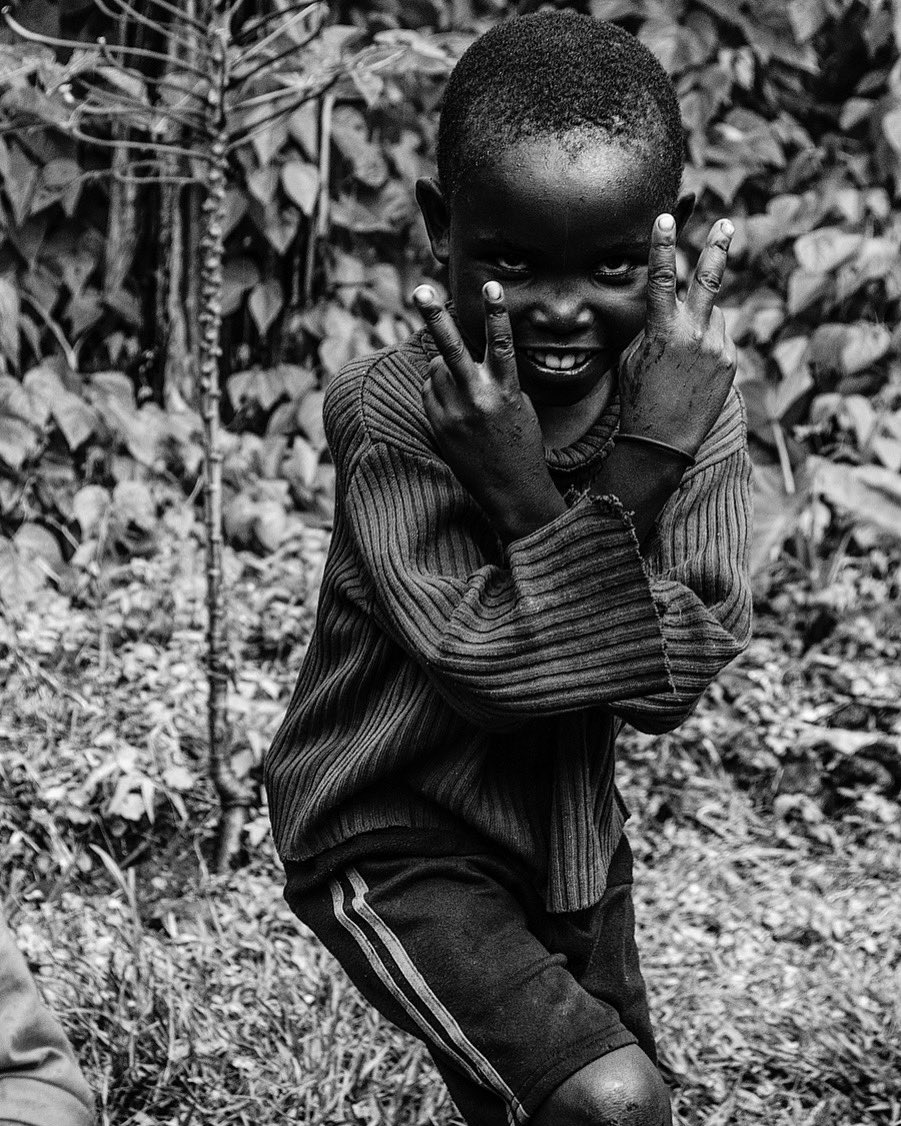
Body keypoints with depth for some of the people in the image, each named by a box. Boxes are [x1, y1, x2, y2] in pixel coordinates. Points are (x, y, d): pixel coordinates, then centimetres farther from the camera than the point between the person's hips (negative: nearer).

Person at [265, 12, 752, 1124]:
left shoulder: (685, 397, -9)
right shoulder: (392, 410, -21)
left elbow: (665, 684, -18)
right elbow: (486, 669, -26)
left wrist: (647, 459, -28)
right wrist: (519, 485, -35)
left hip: (572, 842, 6)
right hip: (391, 837, -5)